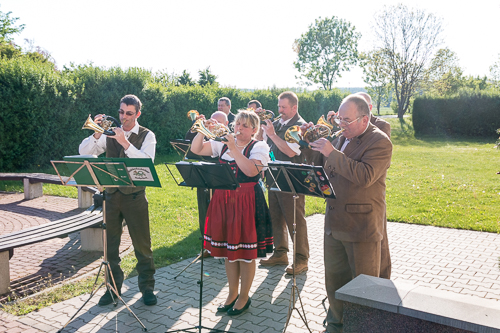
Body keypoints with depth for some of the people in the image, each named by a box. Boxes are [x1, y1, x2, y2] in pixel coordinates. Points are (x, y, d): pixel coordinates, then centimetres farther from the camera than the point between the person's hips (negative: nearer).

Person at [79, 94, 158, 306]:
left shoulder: (147, 136, -2)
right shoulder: (110, 133, 7)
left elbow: (147, 161, -20)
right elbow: (84, 152, -2)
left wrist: (125, 143, -27)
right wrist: (96, 134, -18)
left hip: (135, 196, -3)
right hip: (112, 195, 4)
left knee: (142, 244, 3)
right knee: (110, 244, 10)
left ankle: (147, 287, 19)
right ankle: (113, 287, 26)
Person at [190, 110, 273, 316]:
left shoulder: (259, 147, -5)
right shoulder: (223, 144, 10)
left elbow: (251, 171, -22)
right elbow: (196, 149, 7)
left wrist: (233, 149, -22)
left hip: (246, 203, -5)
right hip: (223, 201, 5)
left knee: (246, 251, 3)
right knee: (228, 249, 14)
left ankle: (244, 297, 21)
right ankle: (232, 294, 30)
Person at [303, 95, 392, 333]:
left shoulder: (380, 142, -12)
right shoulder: (342, 138, 11)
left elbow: (365, 176, -27)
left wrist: (332, 153, -25)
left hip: (362, 227, -7)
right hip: (334, 223, 7)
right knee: (334, 279, 18)